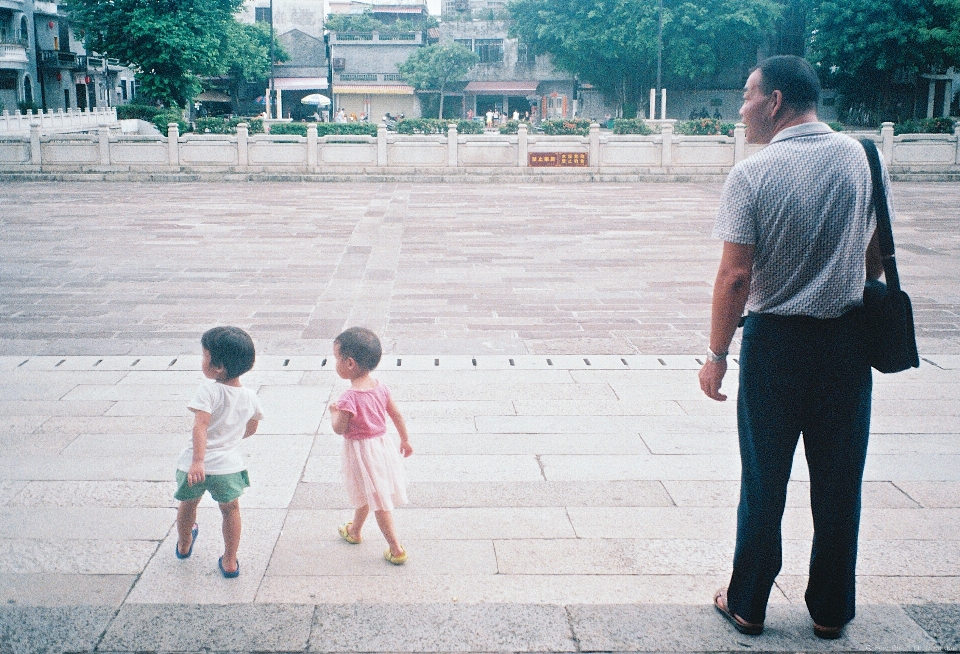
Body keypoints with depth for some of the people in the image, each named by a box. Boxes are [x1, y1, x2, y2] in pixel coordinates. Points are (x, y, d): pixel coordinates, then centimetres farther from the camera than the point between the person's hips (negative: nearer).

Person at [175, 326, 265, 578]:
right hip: (229, 465, 2)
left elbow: (200, 426, -26)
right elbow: (251, 430, 15)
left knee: (188, 504, 25)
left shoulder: (209, 390, -16)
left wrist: (197, 461, -29)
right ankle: (229, 562, 26)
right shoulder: (250, 398, 0)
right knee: (230, 509, 21)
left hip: (197, 464, -2)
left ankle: (183, 545, 50)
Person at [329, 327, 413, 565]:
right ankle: (354, 531, 45)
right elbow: (397, 416, 3)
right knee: (365, 493, 25)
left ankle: (396, 549, 10)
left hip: (361, 451, -7)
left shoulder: (349, 397, -27)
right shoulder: (381, 387, -5)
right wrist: (405, 440, 16)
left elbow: (340, 428, -20)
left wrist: (334, 412, 0)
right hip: (382, 444, 7)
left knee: (378, 500, 3)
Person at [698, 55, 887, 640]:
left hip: (775, 340, -3)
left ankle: (748, 605, 22)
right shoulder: (860, 157, 0)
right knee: (840, 480, 13)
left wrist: (717, 355, -7)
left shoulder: (752, 175, -13)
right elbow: (876, 254, 6)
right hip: (848, 339, 3)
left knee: (765, 481, 9)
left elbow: (736, 275, -15)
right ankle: (831, 611, 26)